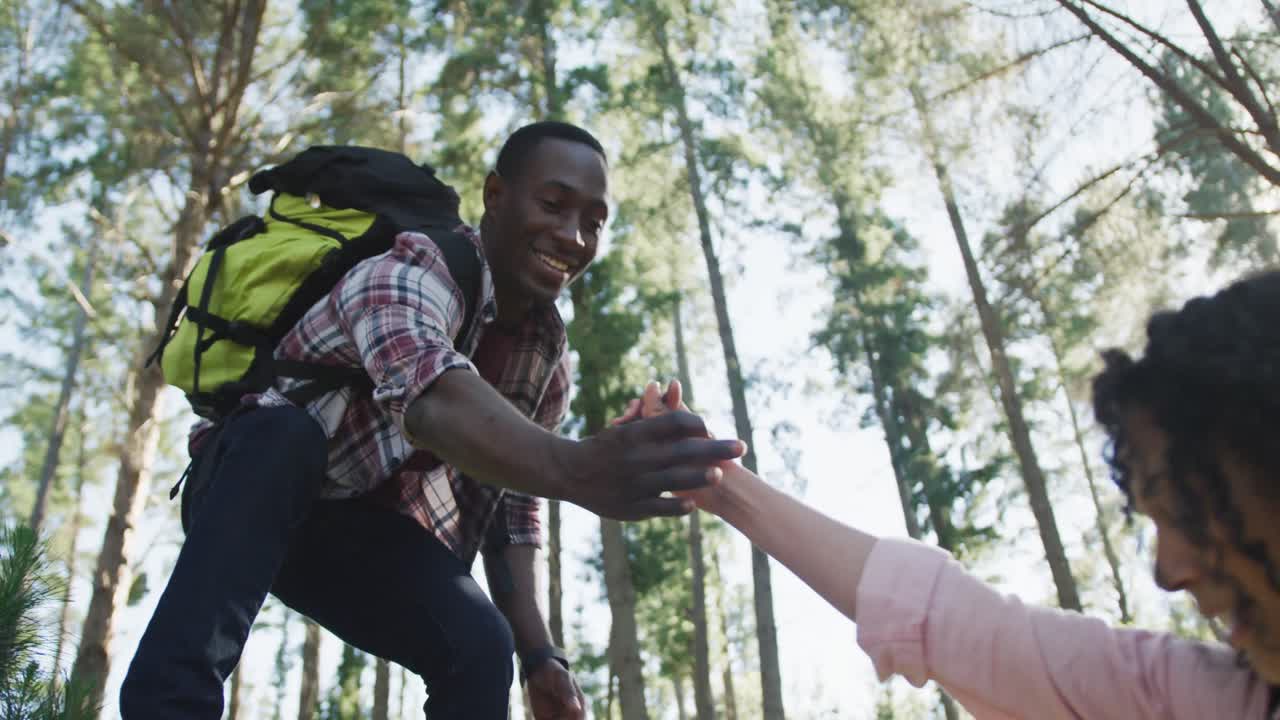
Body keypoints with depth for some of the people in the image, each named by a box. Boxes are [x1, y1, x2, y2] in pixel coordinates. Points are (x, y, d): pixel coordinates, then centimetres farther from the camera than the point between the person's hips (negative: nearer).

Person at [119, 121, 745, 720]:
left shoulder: (547, 357, -3)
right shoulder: (413, 272, -26)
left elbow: (511, 510, 2)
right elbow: (432, 396, -50)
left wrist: (537, 652, -9)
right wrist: (572, 469, -69)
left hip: (369, 536, 5)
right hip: (255, 493, -4)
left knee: (482, 646, -22)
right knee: (285, 432, -38)